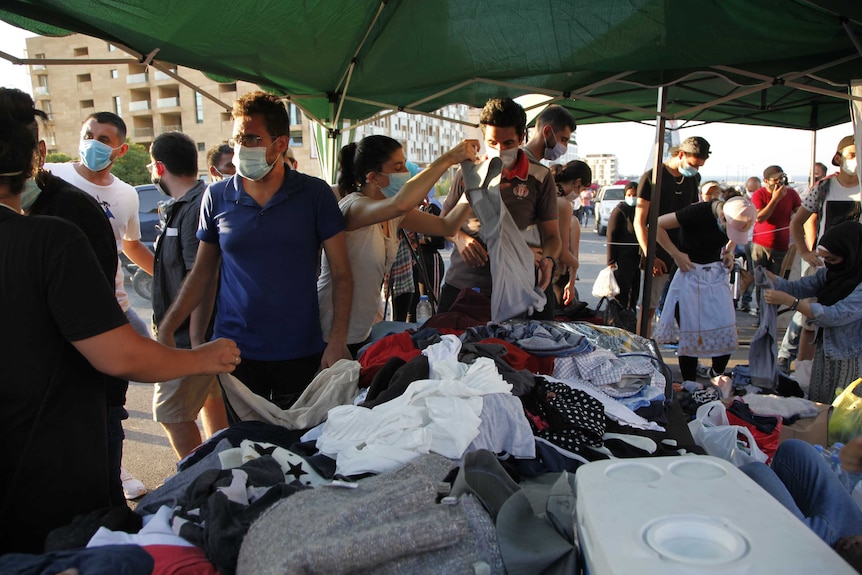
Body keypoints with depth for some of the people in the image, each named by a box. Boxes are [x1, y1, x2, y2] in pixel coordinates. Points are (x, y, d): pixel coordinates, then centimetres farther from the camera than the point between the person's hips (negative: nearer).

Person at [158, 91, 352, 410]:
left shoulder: (315, 194, -3)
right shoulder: (216, 197, 3)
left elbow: (341, 275, -3)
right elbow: (202, 274, 10)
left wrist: (337, 341, -14)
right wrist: (166, 329, -1)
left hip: (302, 354, -1)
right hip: (233, 351, 1)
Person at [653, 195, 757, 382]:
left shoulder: (737, 218, -4)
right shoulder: (697, 213, -23)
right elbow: (657, 225, -20)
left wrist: (729, 252, 1)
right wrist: (676, 254, -19)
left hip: (716, 274, 5)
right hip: (689, 273, -5)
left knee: (727, 331, 2)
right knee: (690, 334, -2)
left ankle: (717, 375, 27)